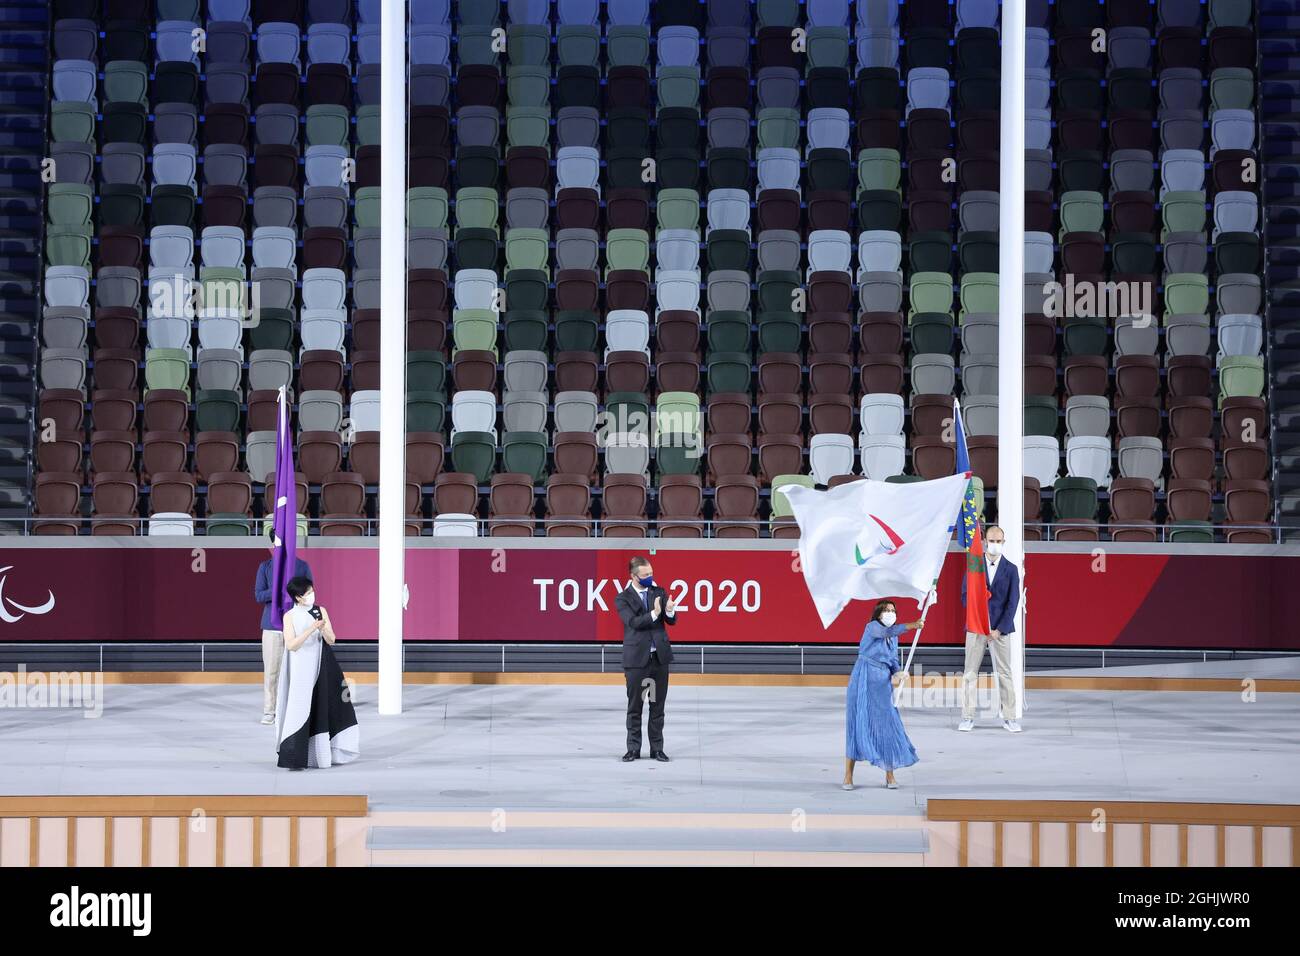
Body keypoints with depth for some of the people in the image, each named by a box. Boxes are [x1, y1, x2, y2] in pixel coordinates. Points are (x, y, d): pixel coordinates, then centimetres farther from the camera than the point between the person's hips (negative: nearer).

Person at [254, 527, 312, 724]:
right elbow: (259, 595, -1)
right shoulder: (265, 567, 6)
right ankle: (269, 711, 5)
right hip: (272, 625, 0)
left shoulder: (302, 567, 6)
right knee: (271, 670, 0)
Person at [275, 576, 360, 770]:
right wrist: (311, 629, -24)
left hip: (322, 668, 4)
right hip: (301, 670, -4)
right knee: (301, 710, -8)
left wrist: (323, 628, -20)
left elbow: (331, 640, 2)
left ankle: (323, 752, 22)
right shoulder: (290, 617, -4)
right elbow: (291, 645, -15)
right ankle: (296, 759, -6)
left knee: (325, 708, 8)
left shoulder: (321, 611, 5)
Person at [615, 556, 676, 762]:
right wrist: (653, 614, -29)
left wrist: (669, 611, -23)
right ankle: (633, 749, 11)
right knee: (634, 707, 3)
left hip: (660, 656, 3)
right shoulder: (623, 598, -3)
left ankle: (657, 748, 13)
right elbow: (633, 622, -16)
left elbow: (672, 621, -1)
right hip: (636, 658, -3)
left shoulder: (659, 592, 7)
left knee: (658, 706, 7)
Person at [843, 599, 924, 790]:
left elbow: (893, 659, 14)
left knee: (887, 725, -1)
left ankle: (890, 775, 9)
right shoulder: (872, 627, -6)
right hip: (863, 681, -5)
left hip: (883, 683, 5)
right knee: (857, 724, -3)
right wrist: (911, 625, -35)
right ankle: (848, 776, 3)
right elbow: (886, 632, -26)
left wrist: (897, 673, -7)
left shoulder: (894, 637, 13)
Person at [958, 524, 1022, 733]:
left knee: (1005, 673, 1)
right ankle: (968, 717, 5)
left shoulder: (1011, 569, 3)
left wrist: (1000, 629, -9)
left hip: (1000, 628, -1)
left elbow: (1013, 602, -2)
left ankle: (1009, 718, 5)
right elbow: (965, 595, 6)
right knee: (970, 672, 0)